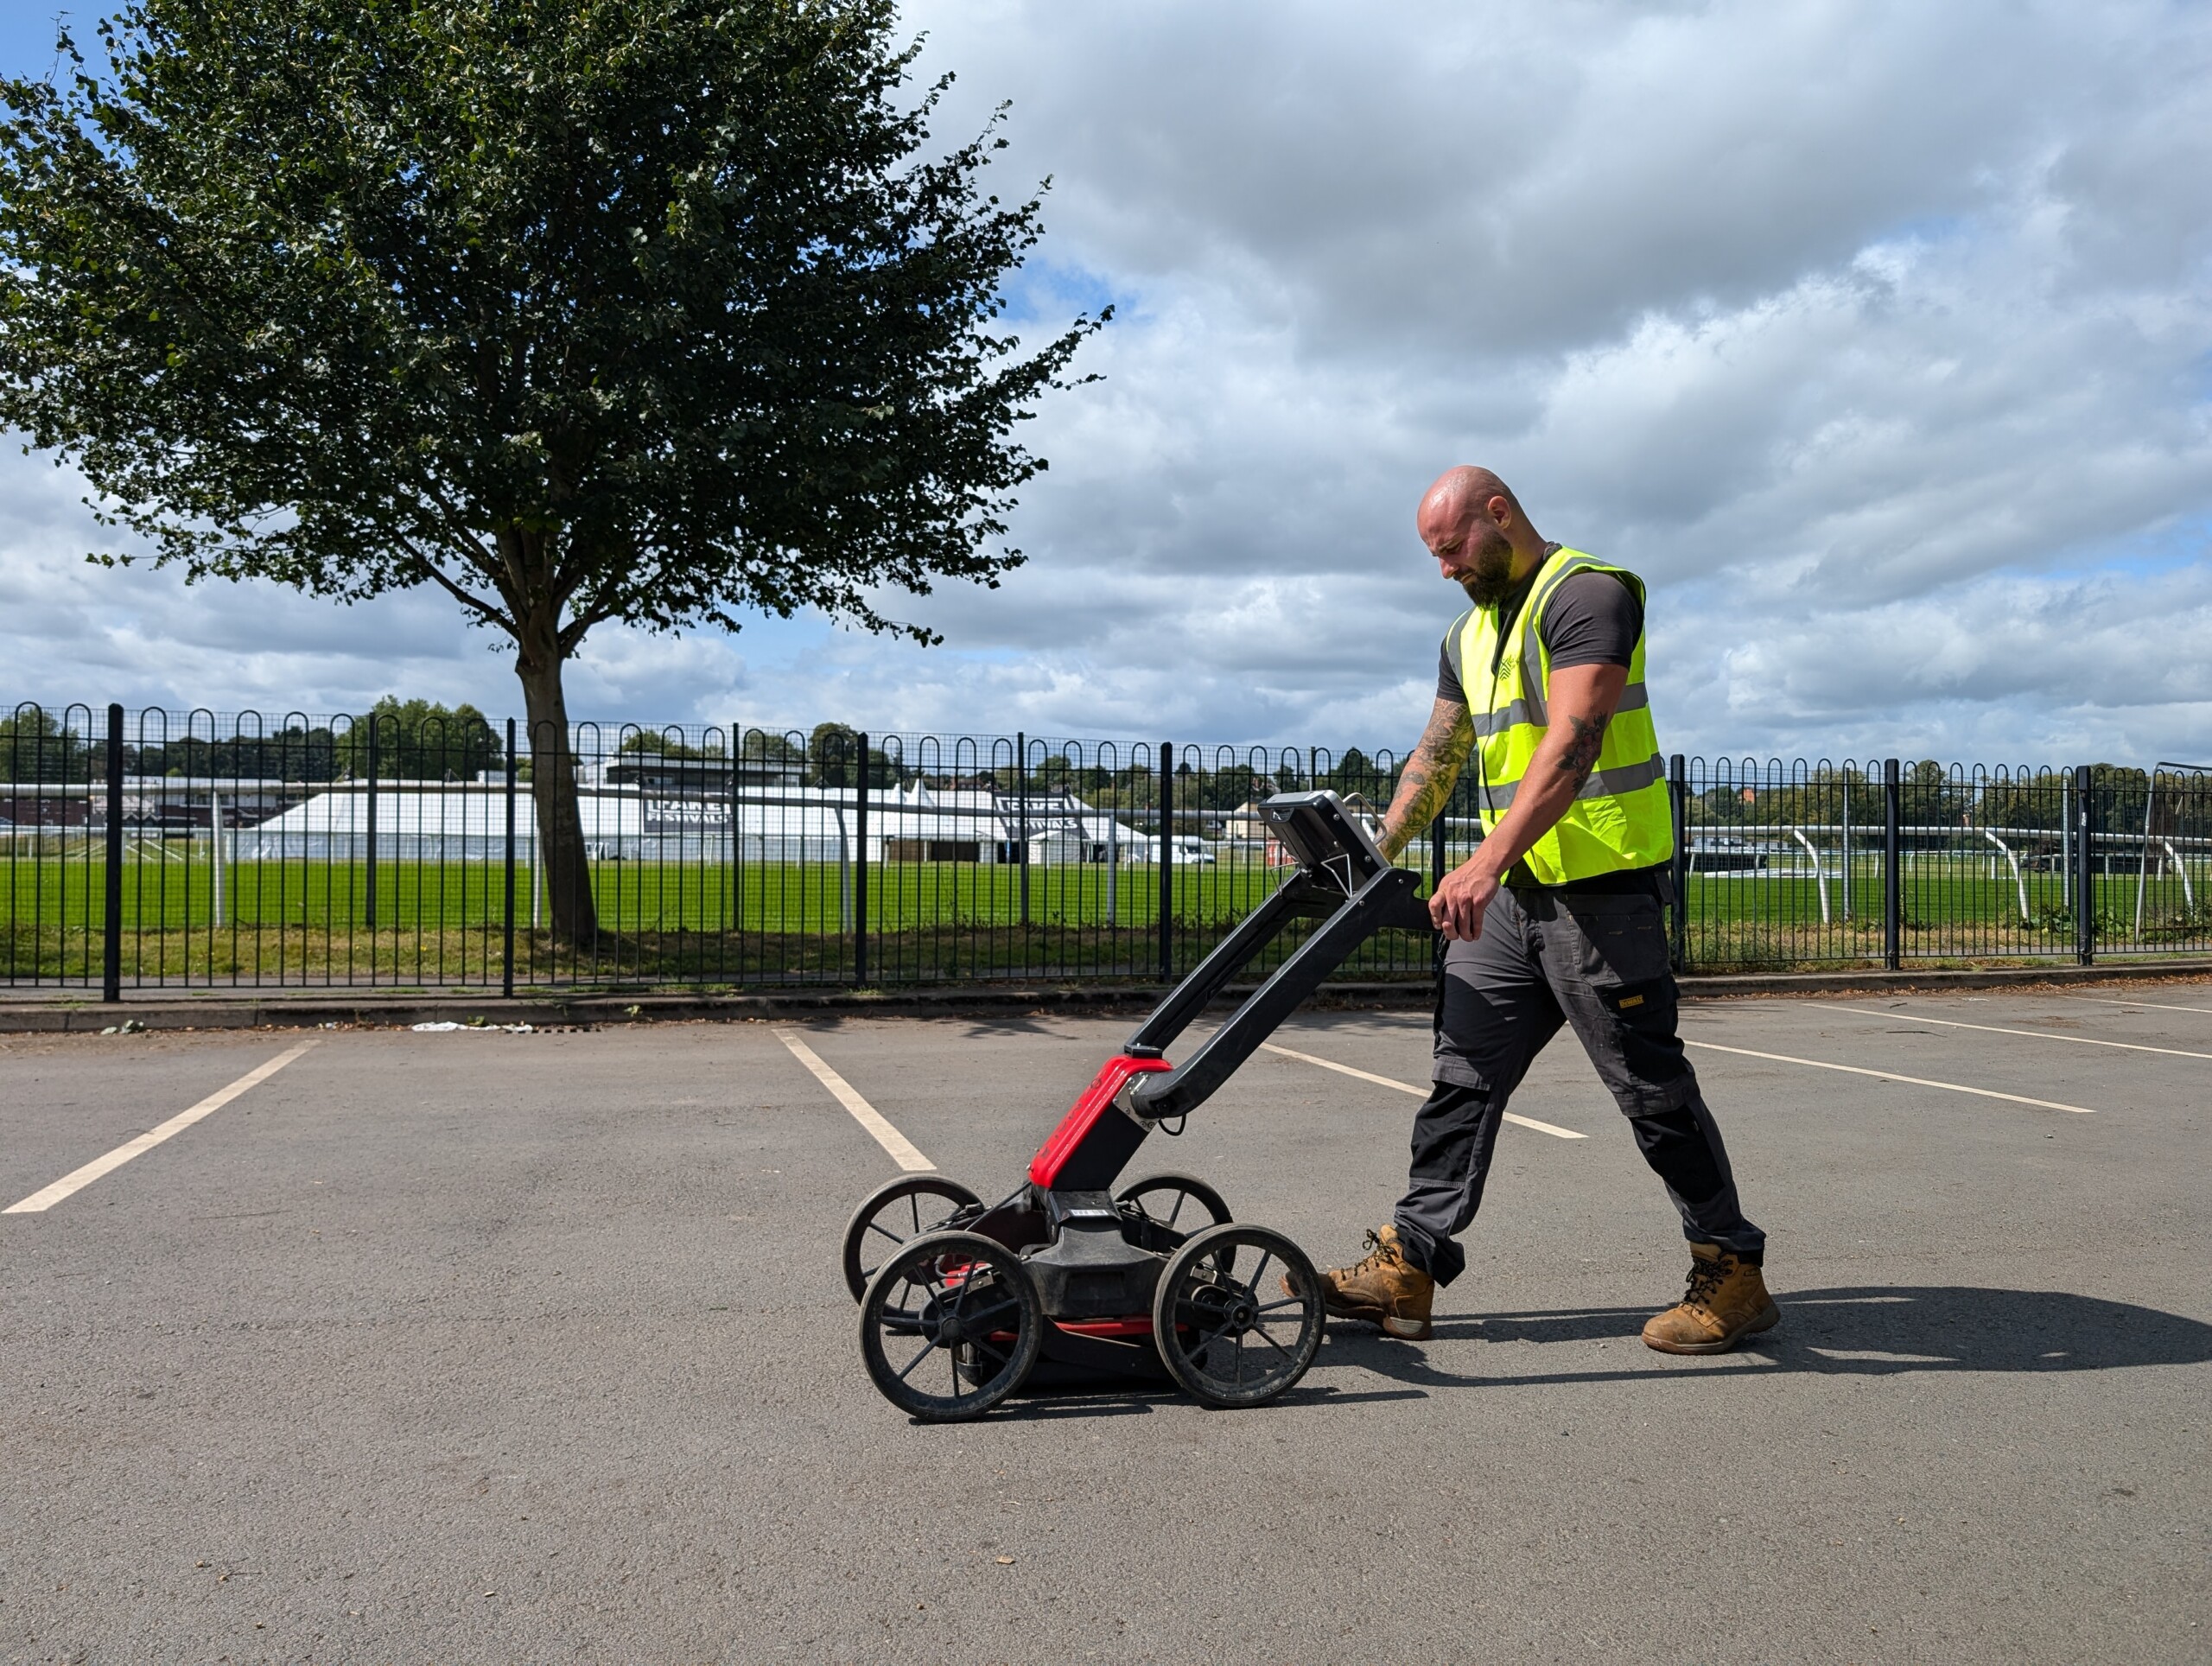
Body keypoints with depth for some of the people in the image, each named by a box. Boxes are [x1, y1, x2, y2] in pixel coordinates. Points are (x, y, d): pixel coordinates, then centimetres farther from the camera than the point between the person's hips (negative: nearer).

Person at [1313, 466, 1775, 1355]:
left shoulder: (1586, 595, -12)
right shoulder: (1469, 633, 18)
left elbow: (1572, 745, -25)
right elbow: (1438, 756, 24)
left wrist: (1487, 860, -35)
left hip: (1601, 888, -8)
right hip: (1510, 893, 9)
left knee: (1649, 1083, -1)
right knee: (1463, 1072, 6)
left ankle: (1734, 1274, 14)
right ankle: (1407, 1267, 11)